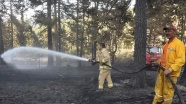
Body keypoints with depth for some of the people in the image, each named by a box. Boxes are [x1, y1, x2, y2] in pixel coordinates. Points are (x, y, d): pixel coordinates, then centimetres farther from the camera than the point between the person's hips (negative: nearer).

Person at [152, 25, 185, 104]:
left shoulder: (179, 43, -12)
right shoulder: (167, 43, 15)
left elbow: (181, 60, -19)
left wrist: (170, 69, -25)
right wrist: (158, 62, 13)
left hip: (171, 73, -8)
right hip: (162, 70, 8)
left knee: (168, 91, 0)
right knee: (159, 89, 14)